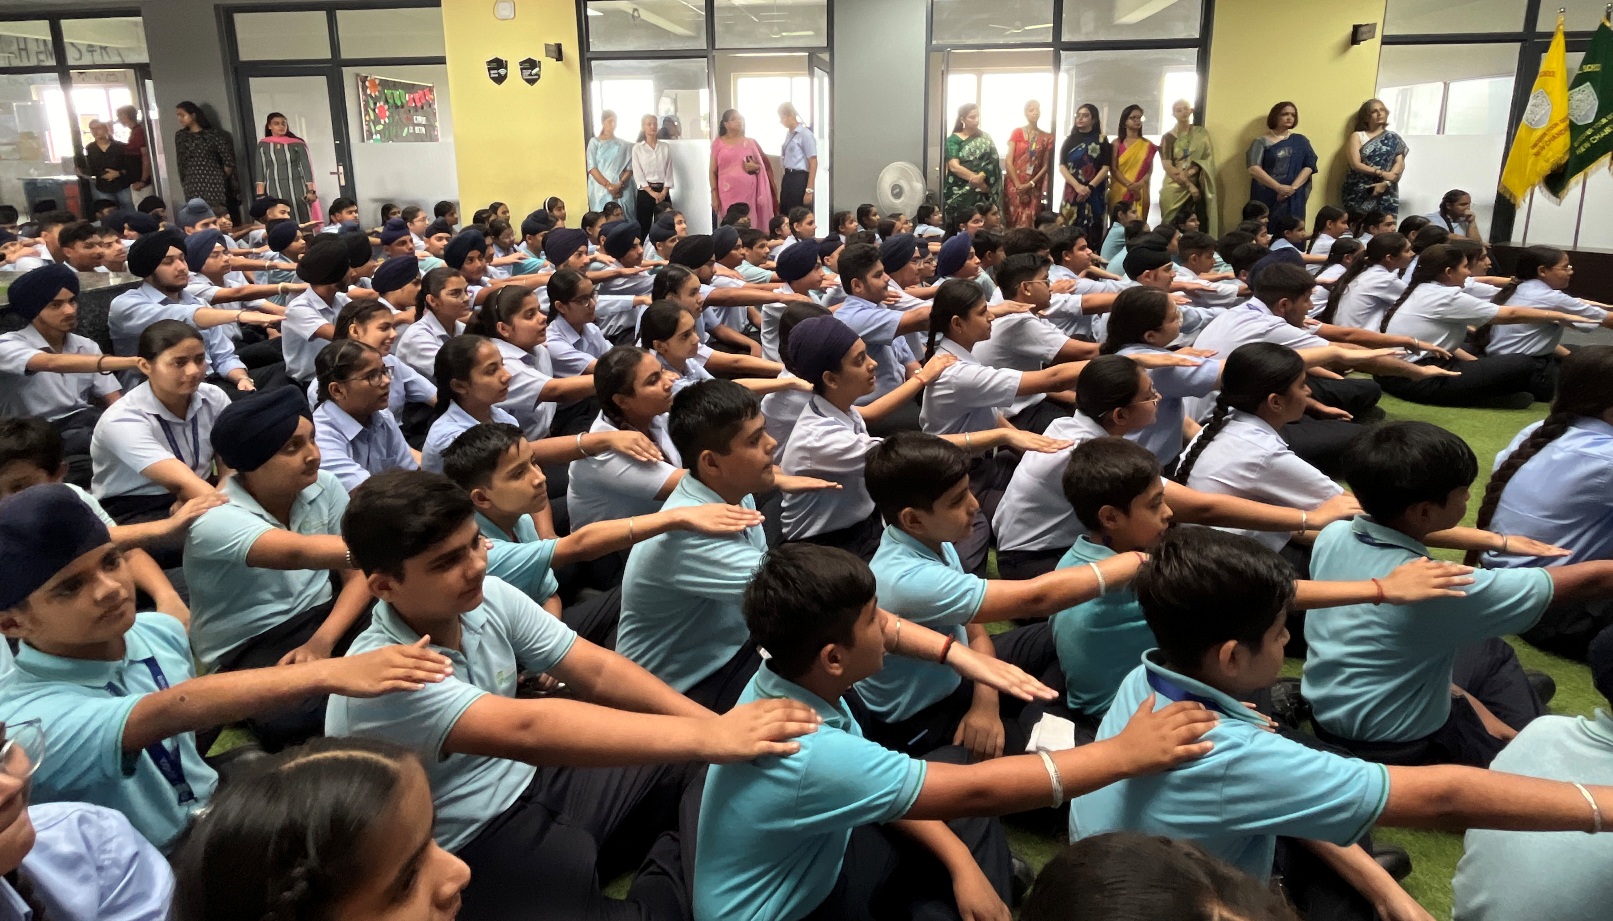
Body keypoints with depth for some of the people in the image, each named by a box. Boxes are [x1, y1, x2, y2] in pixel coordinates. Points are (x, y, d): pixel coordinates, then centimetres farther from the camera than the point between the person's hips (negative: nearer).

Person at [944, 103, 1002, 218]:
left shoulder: (985, 138, 12)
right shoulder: (953, 140, 2)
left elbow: (994, 161, 0)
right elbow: (954, 166, -9)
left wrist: (981, 176, -19)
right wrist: (977, 180, -15)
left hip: (982, 193, 2)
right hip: (959, 193, -2)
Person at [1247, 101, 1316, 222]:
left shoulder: (1300, 141, 12)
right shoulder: (1262, 142, 2)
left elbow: (1309, 166, 4)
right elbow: (1254, 169, -11)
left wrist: (1293, 187, -13)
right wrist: (1279, 187, -19)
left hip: (1293, 200, 3)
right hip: (1267, 198, -3)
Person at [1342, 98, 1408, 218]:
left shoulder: (1394, 139, 13)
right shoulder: (1357, 136, 6)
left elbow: (1400, 164, 2)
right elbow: (1355, 164, -6)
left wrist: (1385, 183, -14)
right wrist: (1382, 173, -15)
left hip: (1386, 195, 2)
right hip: (1359, 194, -2)